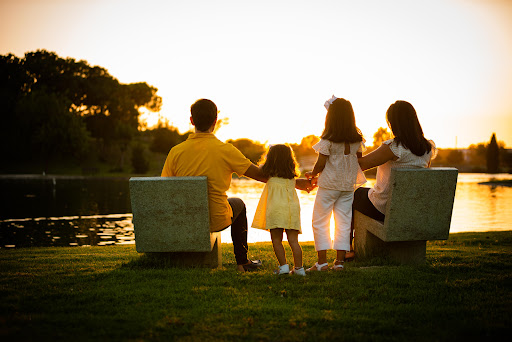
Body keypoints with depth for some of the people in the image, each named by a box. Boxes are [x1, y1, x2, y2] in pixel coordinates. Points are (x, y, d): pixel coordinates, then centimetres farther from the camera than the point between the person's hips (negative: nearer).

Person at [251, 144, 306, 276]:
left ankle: (283, 265, -1)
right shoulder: (292, 174, 11)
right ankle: (299, 267, 4)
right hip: (293, 207, 4)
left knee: (276, 240, 4)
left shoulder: (270, 172, 3)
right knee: (293, 240, 6)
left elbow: (258, 171, 21)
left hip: (275, 208, -4)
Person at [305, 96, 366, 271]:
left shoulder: (328, 141, -15)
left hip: (329, 186, -4)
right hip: (348, 186, 4)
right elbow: (359, 162, 9)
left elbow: (320, 164, -12)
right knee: (343, 222, 8)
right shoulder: (357, 140, 1)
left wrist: (312, 174, 6)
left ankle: (322, 261, 4)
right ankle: (339, 261, 9)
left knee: (320, 222, 6)